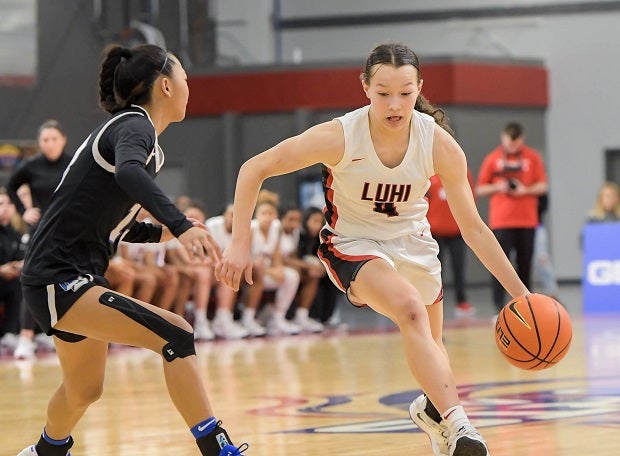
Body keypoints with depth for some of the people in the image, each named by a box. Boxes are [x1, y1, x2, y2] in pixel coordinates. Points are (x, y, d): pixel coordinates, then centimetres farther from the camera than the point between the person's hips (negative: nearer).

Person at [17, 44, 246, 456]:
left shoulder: (129, 127, 15)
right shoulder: (135, 125, -12)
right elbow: (128, 173, -37)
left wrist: (164, 233, 9)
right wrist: (180, 224, -49)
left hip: (72, 280, 10)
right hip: (58, 281, -10)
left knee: (84, 391, 28)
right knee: (176, 335, -23)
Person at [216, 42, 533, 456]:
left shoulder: (439, 145, -22)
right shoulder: (340, 137, -28)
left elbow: (472, 226, -13)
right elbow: (254, 170, -19)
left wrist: (519, 291, -15)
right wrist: (240, 243, -26)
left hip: (412, 241, 4)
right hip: (353, 243, -4)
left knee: (431, 343, 20)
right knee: (411, 310, -31)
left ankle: (432, 408, 54)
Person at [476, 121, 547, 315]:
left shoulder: (533, 157, 6)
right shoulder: (493, 159, 4)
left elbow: (542, 186, 7)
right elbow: (480, 189, 6)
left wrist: (526, 190, -11)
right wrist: (497, 187, -12)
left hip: (527, 220, 2)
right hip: (501, 221, -2)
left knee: (525, 264, 7)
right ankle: (499, 306, -13)